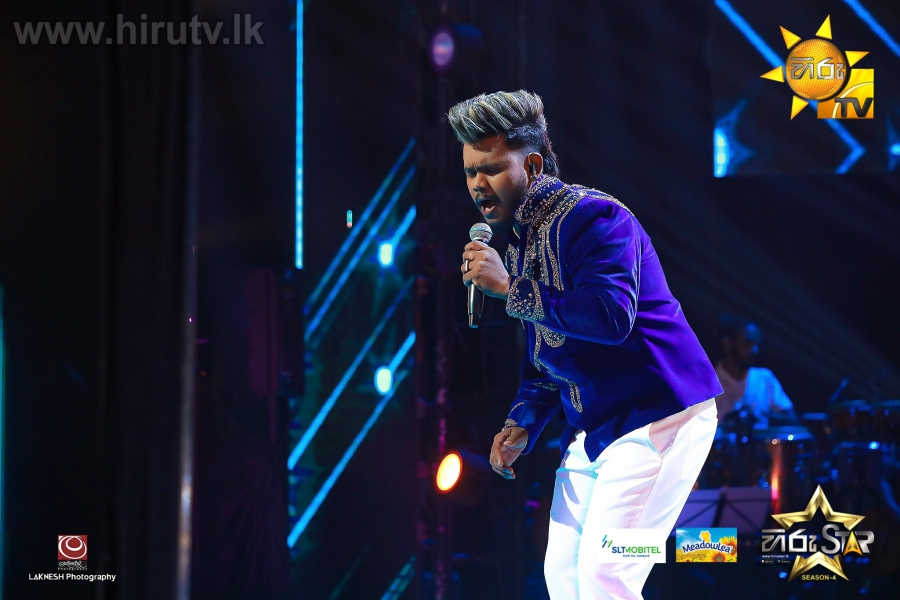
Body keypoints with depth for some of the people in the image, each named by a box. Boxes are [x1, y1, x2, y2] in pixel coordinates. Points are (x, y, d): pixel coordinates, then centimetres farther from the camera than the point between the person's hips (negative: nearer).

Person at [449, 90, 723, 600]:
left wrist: (510, 286, -27)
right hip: (593, 425, 10)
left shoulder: (591, 216, -17)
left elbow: (612, 317, -32)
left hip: (656, 415, -10)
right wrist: (523, 425, 9)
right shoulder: (519, 237, 13)